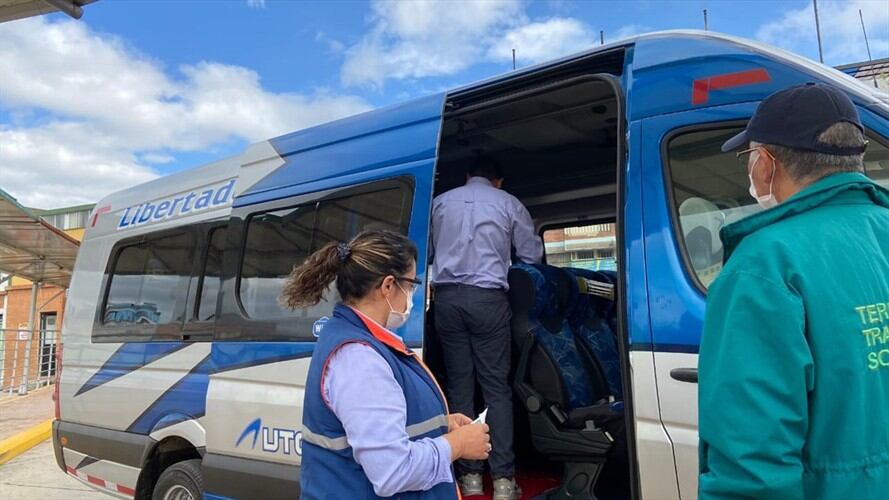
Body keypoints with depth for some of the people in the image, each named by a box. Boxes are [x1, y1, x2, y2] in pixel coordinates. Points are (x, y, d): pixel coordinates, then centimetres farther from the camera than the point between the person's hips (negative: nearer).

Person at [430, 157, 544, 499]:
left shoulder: (440, 202, 15)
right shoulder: (508, 203, 9)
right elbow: (532, 255, 11)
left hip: (447, 296, 2)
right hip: (487, 297, -2)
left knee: (459, 385, 6)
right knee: (496, 386, 1)